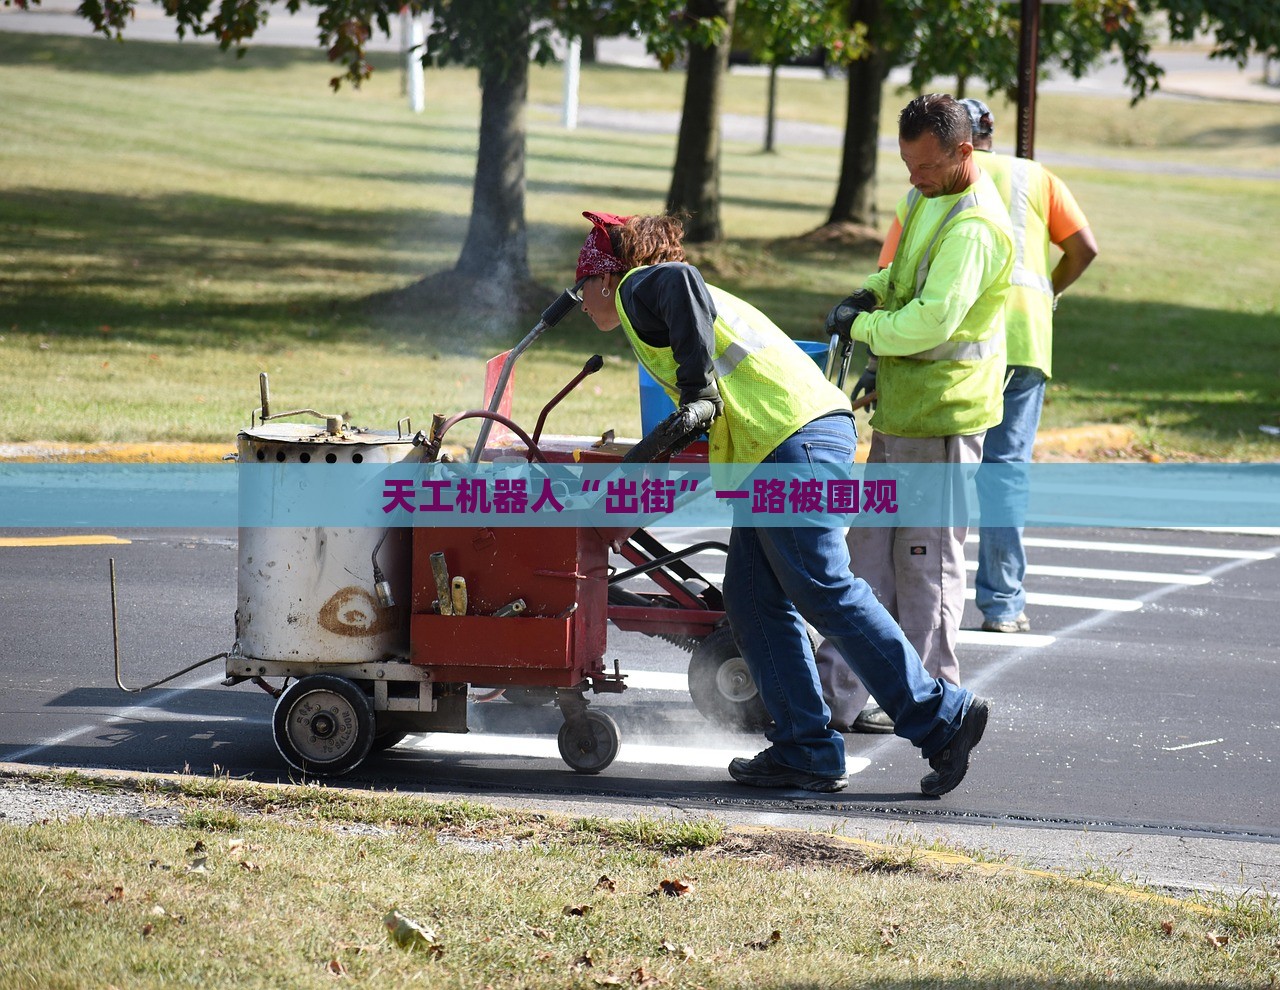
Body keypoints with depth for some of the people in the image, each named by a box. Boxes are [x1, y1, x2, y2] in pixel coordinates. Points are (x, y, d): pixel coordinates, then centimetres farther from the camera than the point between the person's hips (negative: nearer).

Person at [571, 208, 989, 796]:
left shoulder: (637, 289, 4)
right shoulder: (663, 295, 31)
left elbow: (679, 281, -20)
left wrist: (696, 391, -21)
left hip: (792, 434, -10)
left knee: (825, 591, -11)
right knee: (754, 601, 7)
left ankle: (942, 717, -11)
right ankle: (806, 753, 2)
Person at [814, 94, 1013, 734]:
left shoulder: (974, 227, -20)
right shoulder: (928, 201, 13)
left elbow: (934, 319, -28)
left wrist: (863, 326, -14)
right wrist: (873, 291, 9)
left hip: (942, 418, -10)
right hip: (900, 410, 10)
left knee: (926, 558, -2)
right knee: (870, 546, 10)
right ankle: (842, 690, 13)